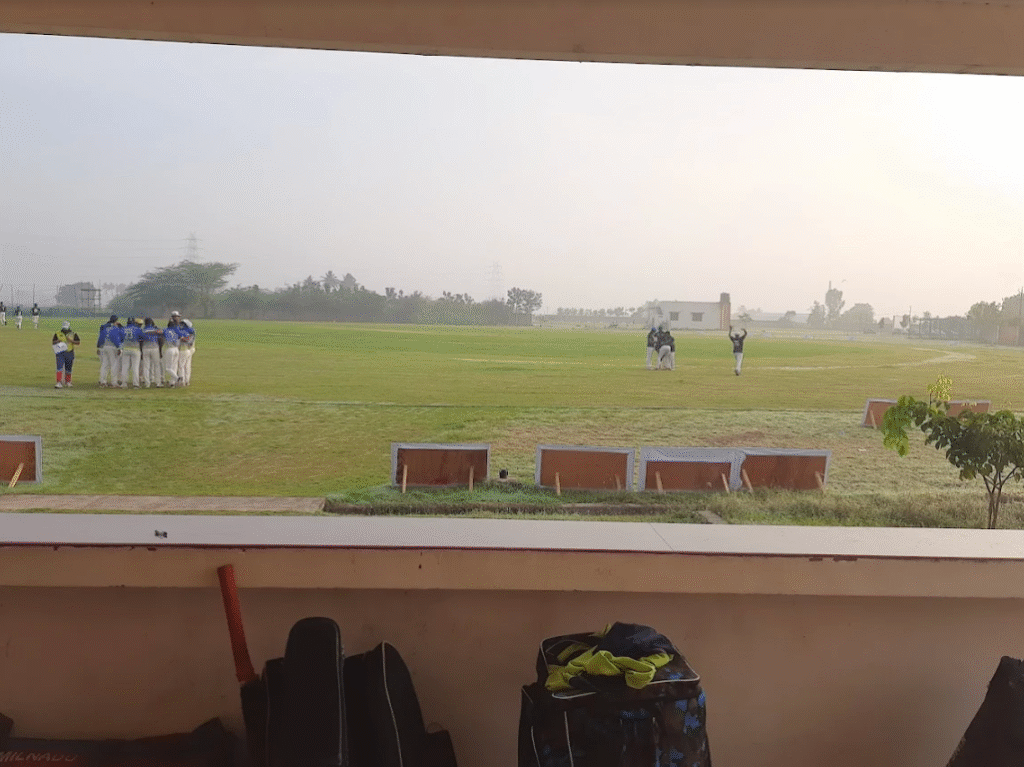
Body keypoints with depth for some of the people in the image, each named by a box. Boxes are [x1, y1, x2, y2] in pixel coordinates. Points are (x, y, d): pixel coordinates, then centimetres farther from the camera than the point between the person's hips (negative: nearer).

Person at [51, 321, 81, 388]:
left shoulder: (73, 334, 3)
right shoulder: (57, 334, 4)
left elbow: (78, 342, -2)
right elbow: (53, 342, 6)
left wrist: (71, 340, -17)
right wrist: (57, 341, -15)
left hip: (69, 354, 1)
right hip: (60, 353, -1)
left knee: (68, 369, 11)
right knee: (59, 368, -11)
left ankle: (68, 382, 26)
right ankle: (59, 383, -15)